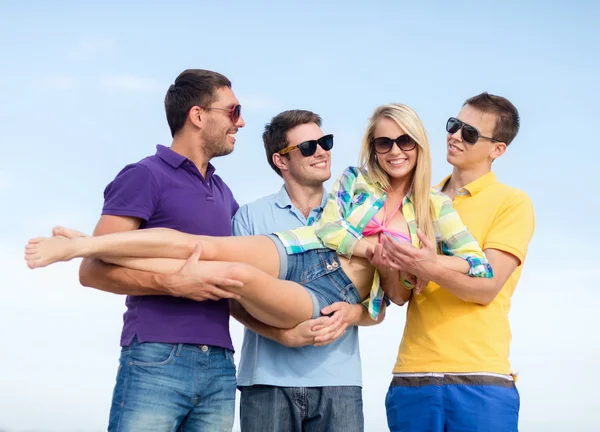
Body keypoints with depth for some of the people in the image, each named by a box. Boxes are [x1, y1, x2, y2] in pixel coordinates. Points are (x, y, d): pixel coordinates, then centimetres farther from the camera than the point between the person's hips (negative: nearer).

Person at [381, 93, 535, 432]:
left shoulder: (512, 202, 1)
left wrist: (431, 270, -26)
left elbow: (487, 288, -10)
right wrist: (389, 267, -14)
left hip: (480, 381, -3)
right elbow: (398, 295, 8)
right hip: (412, 378, 4)